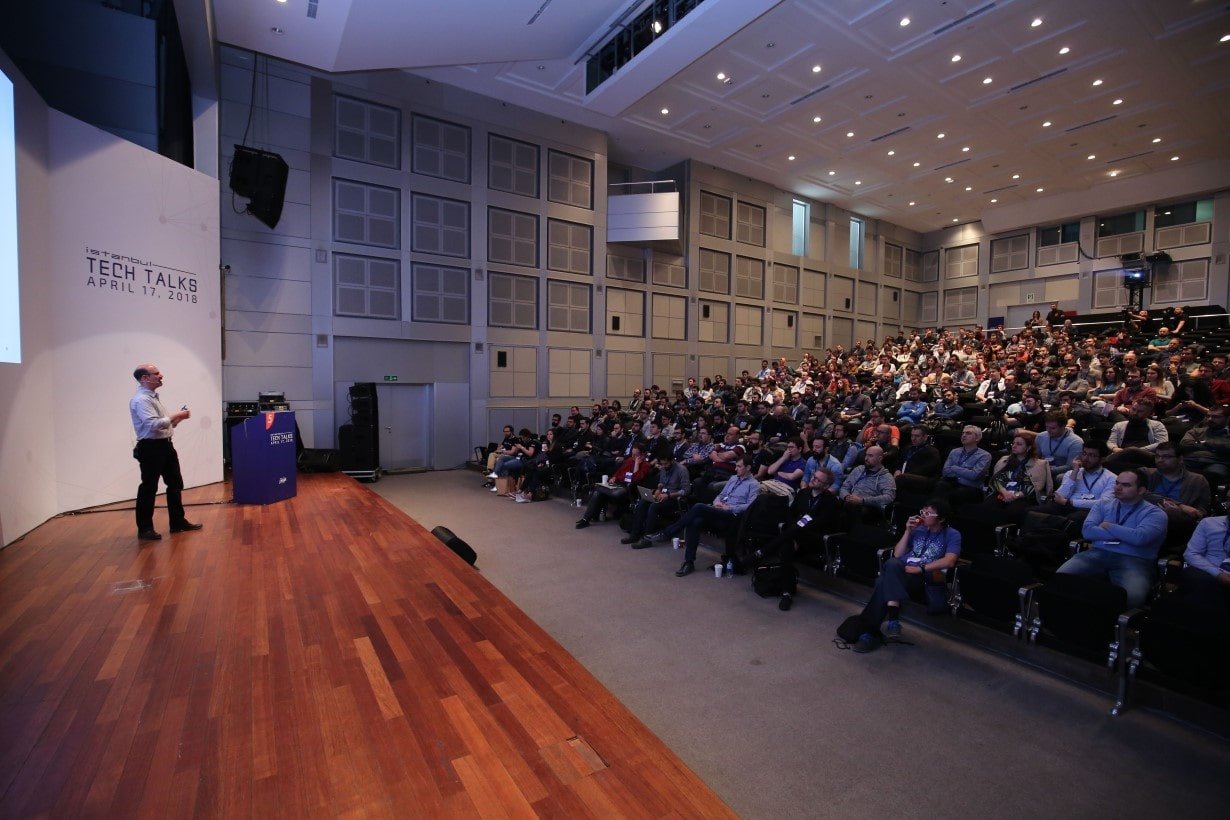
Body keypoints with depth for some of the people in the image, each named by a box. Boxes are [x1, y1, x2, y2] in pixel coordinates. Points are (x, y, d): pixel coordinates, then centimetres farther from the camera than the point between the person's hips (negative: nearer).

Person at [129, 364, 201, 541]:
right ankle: (144, 528, 11)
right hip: (151, 448, -10)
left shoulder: (154, 397, 15)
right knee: (149, 488, 0)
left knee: (175, 483, 14)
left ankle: (178, 522, 24)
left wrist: (177, 418, 4)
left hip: (164, 446, 10)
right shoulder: (141, 400, -15)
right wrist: (175, 416, -16)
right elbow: (153, 424, -25)